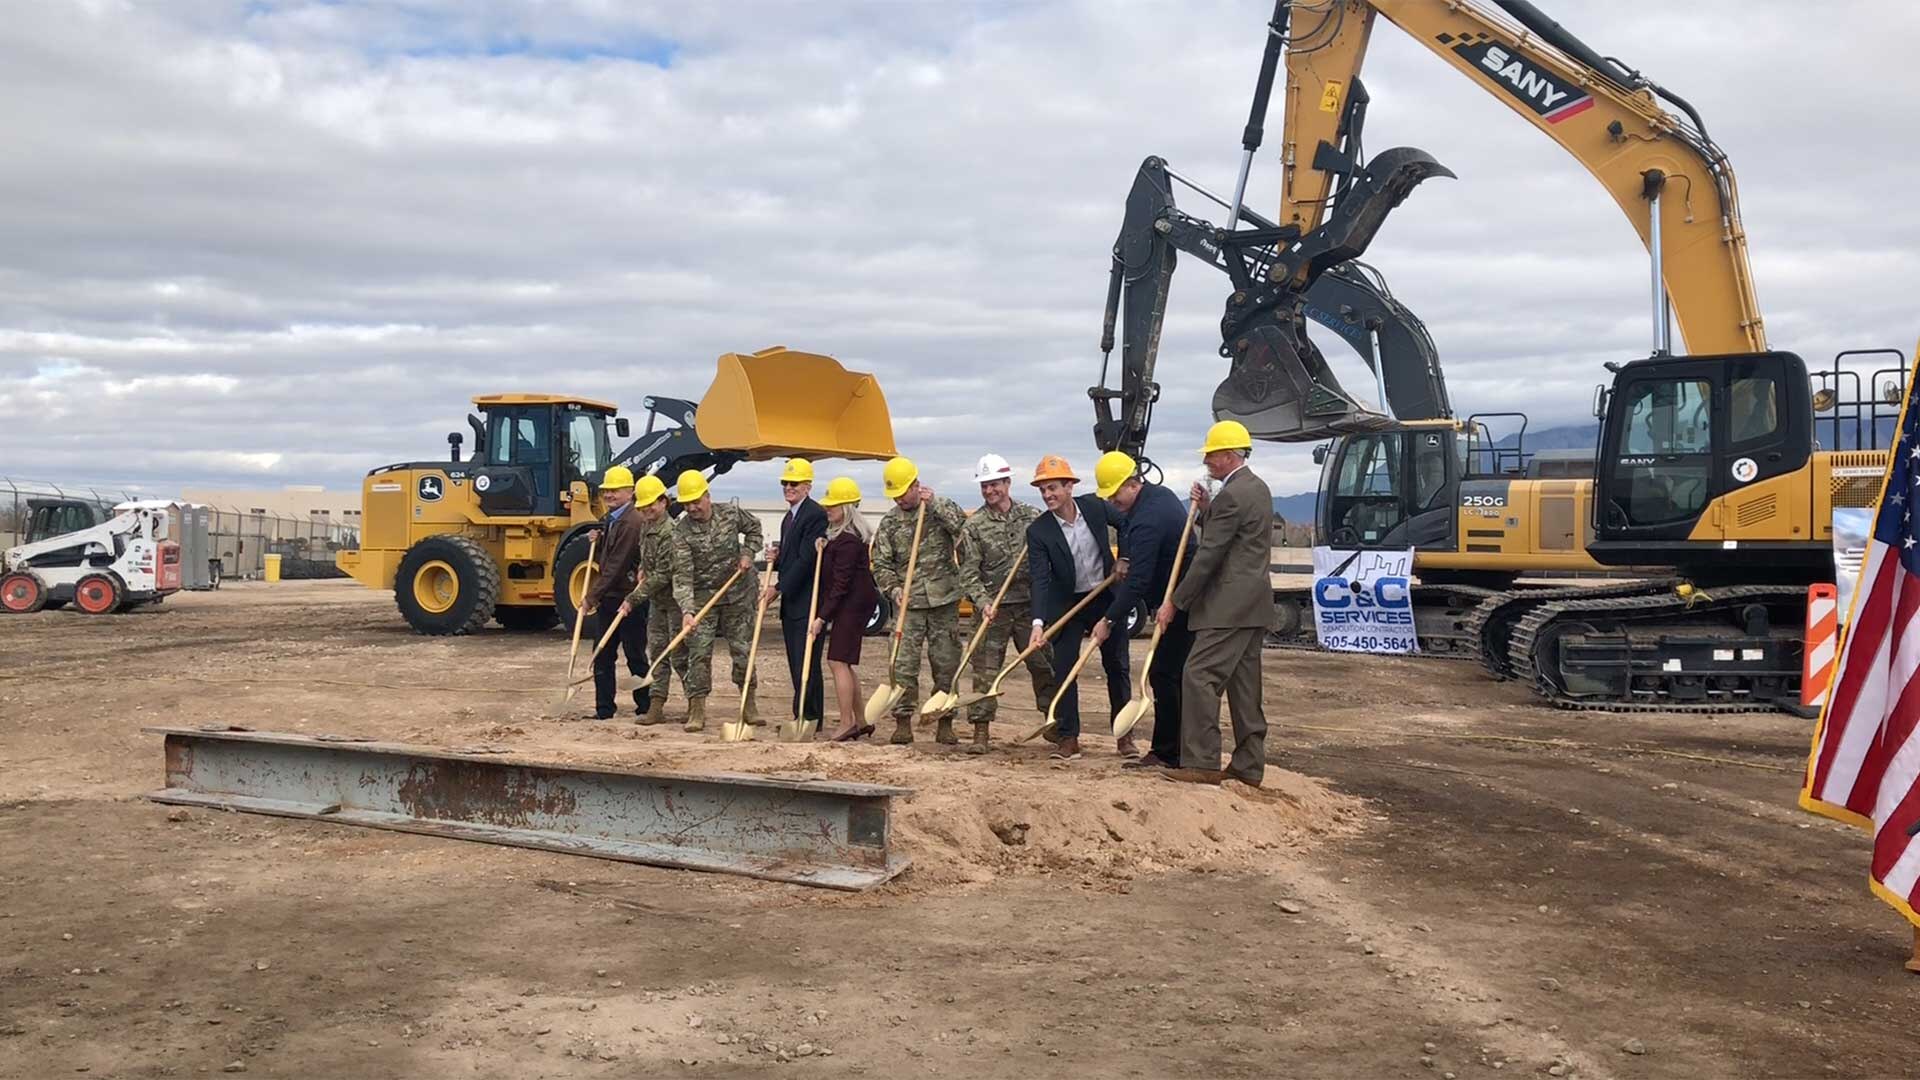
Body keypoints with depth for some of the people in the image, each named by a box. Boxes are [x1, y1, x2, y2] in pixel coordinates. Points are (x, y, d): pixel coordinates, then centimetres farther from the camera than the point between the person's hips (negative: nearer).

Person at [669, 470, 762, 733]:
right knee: (699, 653, -6)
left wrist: (748, 554, 0)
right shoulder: (682, 531, -15)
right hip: (702, 598, -2)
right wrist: (686, 611, -32)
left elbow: (754, 527, 17)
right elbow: (682, 575, -21)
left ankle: (748, 704, 21)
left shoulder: (732, 513, -7)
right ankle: (697, 711, 1)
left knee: (742, 650, 7)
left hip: (737, 595, 2)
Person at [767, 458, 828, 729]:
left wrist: (779, 587, -15)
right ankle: (805, 718, 18)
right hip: (791, 604, 10)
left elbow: (806, 559, -18)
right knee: (796, 664, 12)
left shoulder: (816, 515, -13)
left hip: (808, 602, -10)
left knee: (806, 663, -8)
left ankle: (806, 716, -4)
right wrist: (777, 558, 4)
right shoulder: (788, 518, 20)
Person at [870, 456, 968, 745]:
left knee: (947, 664, 3)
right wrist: (895, 590, -9)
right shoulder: (889, 523, 7)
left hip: (944, 602, -1)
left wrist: (935, 504, -16)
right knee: (903, 665, -5)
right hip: (910, 605, 1)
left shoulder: (942, 508, 3)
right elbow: (881, 564, 7)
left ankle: (945, 723, 12)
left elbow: (965, 528, -17)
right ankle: (903, 722, 2)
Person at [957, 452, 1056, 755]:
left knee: (1044, 665, 8)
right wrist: (983, 603, -18)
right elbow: (968, 573, -3)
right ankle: (981, 732, 3)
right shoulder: (974, 526, 1)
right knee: (985, 670, -2)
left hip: (1031, 605, 2)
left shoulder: (1032, 517, 6)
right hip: (993, 608, -2)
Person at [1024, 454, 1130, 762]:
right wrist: (1038, 623, -34)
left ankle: (1124, 735, 20)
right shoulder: (1038, 531, -17)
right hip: (1067, 605, -1)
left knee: (1117, 667, 9)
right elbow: (1041, 580, -23)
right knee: (1063, 669, -5)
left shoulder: (1094, 506, -12)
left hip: (1107, 598, 1)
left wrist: (1124, 560, -4)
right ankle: (1068, 738, 4)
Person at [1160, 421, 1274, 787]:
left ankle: (1201, 762, -10)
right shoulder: (1257, 488, 16)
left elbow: (1208, 555, -17)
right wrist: (1206, 509, 6)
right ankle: (1249, 765, 15)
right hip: (1253, 603, 10)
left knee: (1200, 675, -10)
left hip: (1230, 604, -10)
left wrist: (1176, 602, -13)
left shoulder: (1231, 495, -15)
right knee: (1244, 683, 12)